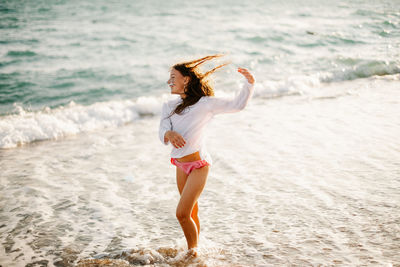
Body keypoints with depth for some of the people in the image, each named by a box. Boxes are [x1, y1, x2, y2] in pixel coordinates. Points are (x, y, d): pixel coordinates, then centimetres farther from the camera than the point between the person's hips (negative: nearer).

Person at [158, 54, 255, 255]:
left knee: (182, 213, -10)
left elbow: (237, 105, -4)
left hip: (198, 165, -6)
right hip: (181, 165, 6)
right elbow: (162, 133, -6)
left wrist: (249, 83, -17)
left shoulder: (204, 103, -9)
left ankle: (192, 250, 11)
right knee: (191, 213, 18)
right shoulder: (169, 106, 7)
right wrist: (169, 134, -30)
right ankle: (193, 250, 34)